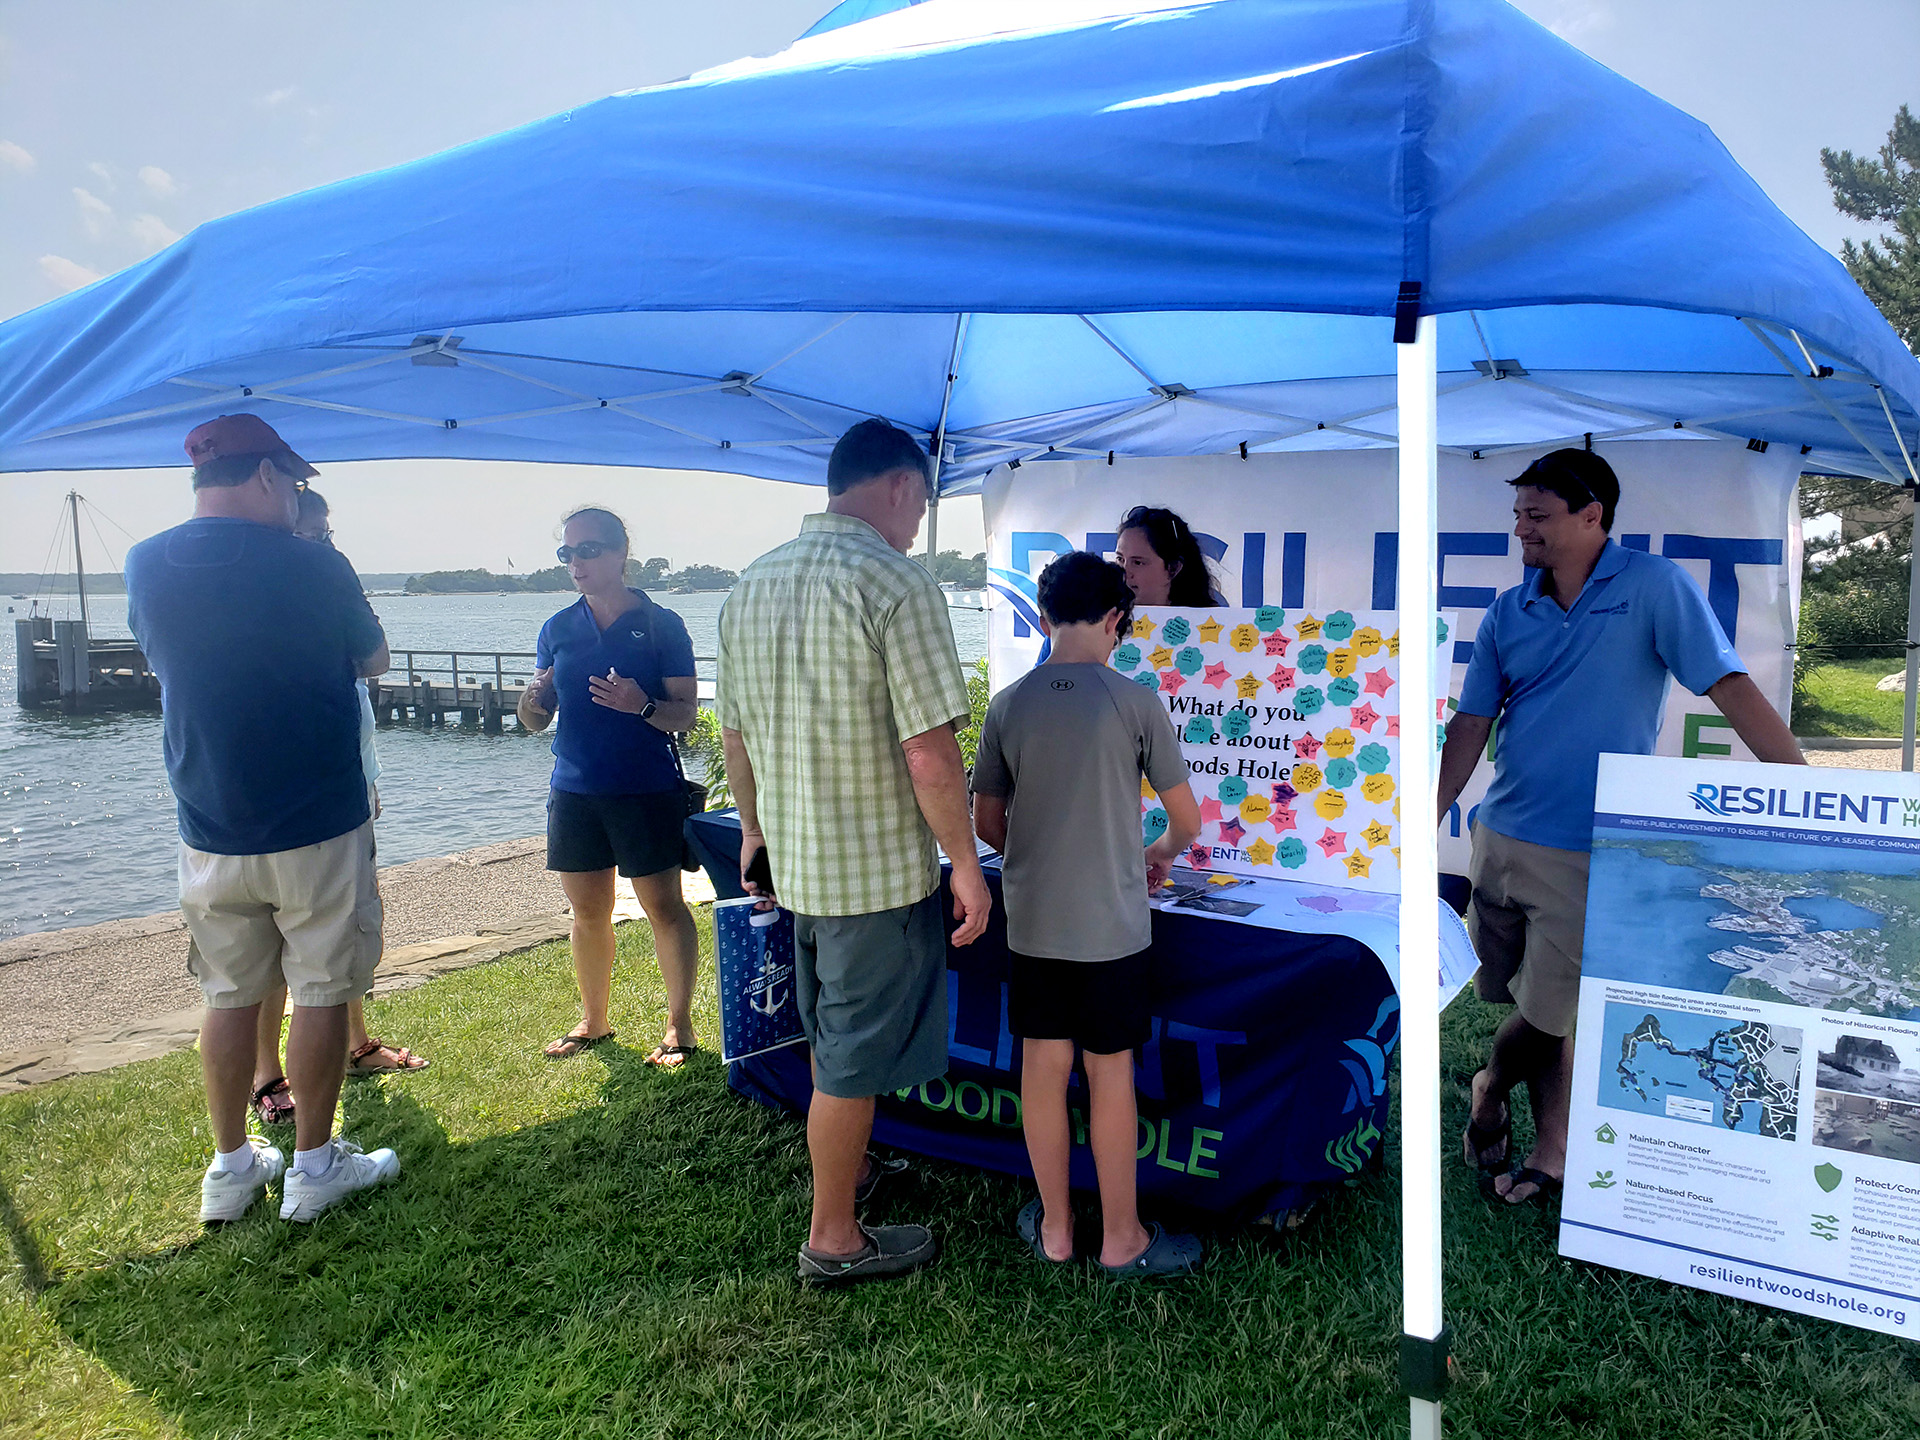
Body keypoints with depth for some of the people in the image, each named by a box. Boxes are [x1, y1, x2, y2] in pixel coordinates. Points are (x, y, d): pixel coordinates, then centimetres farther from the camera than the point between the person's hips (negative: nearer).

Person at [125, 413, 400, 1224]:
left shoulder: (146, 566, 0)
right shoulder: (313, 568, -14)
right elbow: (372, 661, 1)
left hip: (209, 835, 5)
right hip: (318, 829, -4)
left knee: (229, 997, 15)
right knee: (321, 992, 7)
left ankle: (230, 1169, 24)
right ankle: (313, 1166, 17)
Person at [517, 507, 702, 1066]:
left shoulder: (661, 625, -2)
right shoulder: (558, 629, 10)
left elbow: (686, 713, -5)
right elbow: (536, 721, 14)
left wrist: (641, 705, -24)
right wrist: (532, 701, -10)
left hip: (647, 789, -4)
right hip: (575, 790, 5)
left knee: (663, 905, -1)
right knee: (587, 911, 13)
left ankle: (679, 1027, 11)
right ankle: (593, 1021, 29)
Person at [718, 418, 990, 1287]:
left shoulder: (752, 585, 5)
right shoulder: (896, 582, -19)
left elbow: (736, 734, 12)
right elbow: (930, 757, -23)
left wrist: (754, 828, 24)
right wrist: (965, 865, -12)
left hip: (795, 859, 8)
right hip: (881, 866, -7)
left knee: (833, 1032, 25)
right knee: (855, 1058, 7)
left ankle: (848, 1167, 45)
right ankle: (834, 1240, 22)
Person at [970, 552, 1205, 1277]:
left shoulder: (1006, 706, -2)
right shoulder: (1133, 701, -10)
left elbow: (987, 823, 4)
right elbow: (1187, 819, -4)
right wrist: (1162, 852, 17)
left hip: (1031, 924, 3)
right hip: (1111, 925, -3)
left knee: (1043, 1068, 12)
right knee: (1110, 1075, 7)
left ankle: (1055, 1225, 26)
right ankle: (1121, 1237, 21)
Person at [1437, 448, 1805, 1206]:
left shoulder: (1654, 587, -7)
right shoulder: (1507, 613, 6)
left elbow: (1731, 688, -13)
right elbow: (1470, 726, 6)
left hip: (1589, 853, -4)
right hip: (1499, 839, 4)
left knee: (1542, 1013, 0)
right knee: (1535, 1010, 14)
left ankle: (1491, 1085, 30)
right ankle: (1553, 1149, 33)